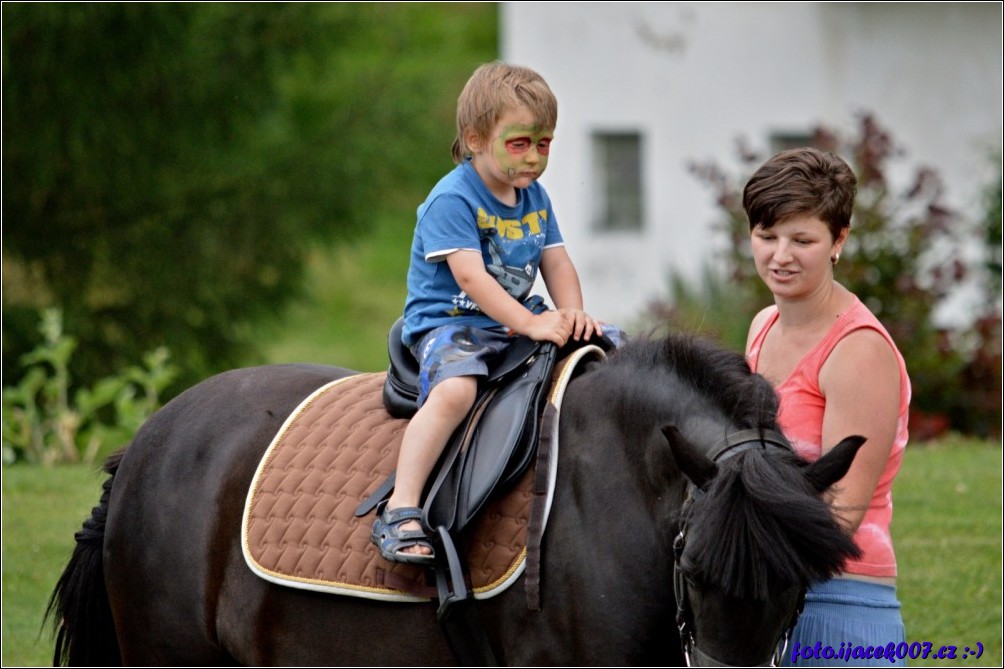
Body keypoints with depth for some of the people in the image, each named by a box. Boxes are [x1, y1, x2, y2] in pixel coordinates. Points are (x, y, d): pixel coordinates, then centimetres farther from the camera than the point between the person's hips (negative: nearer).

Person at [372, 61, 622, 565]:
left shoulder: (535, 197, 12)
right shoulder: (452, 200, -14)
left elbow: (556, 263, 13)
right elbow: (470, 277, -23)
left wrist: (571, 316, -9)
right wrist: (530, 324, -32)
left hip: (520, 322, 8)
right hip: (450, 321, -8)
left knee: (613, 348, 3)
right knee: (454, 389, -38)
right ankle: (399, 511, -40)